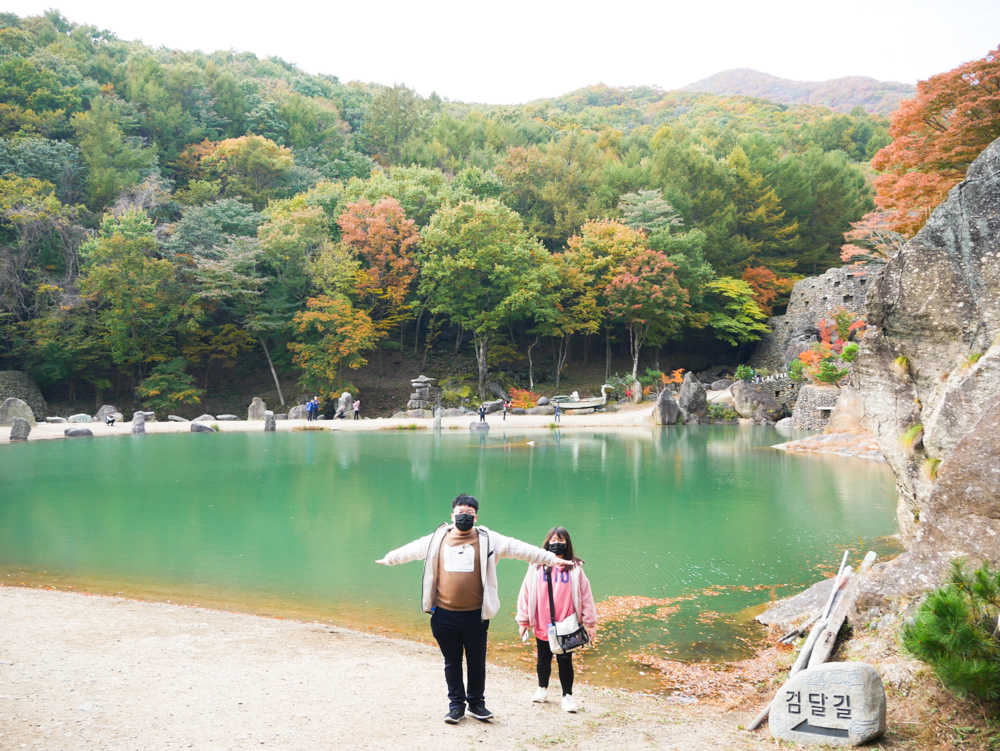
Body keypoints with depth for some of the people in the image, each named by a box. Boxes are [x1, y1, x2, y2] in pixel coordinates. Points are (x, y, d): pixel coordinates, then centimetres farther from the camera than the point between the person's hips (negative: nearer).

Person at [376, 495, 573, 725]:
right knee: (452, 662, 10)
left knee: (477, 662, 8)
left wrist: (551, 559, -6)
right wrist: (388, 559, 33)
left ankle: (476, 703, 26)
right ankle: (456, 704, 23)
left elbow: (518, 548, -2)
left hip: (475, 615, -1)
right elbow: (412, 550, 22)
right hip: (444, 614, 1)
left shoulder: (488, 539, 0)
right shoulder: (438, 539, 7)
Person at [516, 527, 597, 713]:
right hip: (542, 626, 1)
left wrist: (590, 623, -1)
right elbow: (526, 594, 1)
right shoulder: (537, 568, -2)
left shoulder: (575, 569, -3)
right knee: (543, 661, 16)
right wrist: (524, 621, 1)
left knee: (565, 662, 6)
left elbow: (585, 595, 0)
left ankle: (567, 695, 22)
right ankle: (542, 689, 38)